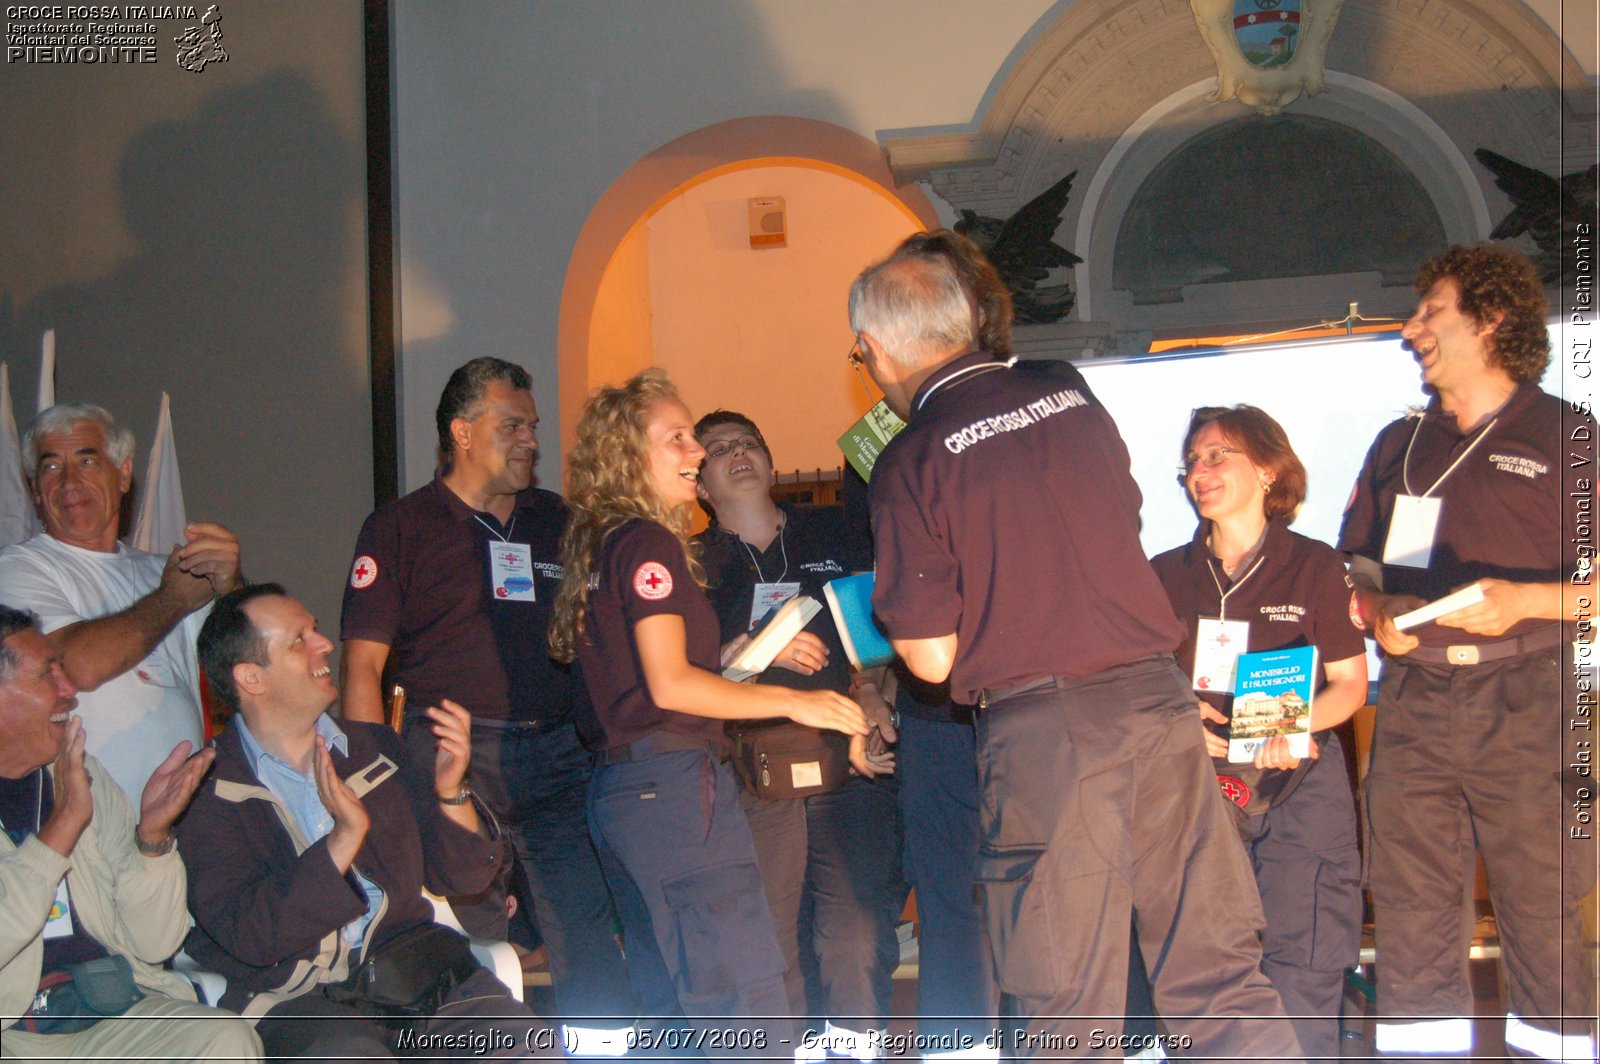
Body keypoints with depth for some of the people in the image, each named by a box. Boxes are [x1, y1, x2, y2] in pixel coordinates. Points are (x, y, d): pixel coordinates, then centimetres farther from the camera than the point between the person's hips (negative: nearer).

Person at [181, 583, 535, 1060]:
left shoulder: (375, 747, 15)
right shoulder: (209, 791, -1)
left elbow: (462, 876, 16)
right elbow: (249, 935, -12)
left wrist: (450, 794, -4)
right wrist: (345, 838, -21)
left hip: (412, 964, 4)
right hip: (293, 998, -4)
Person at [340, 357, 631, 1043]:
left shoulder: (558, 521, 16)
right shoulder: (401, 529, 5)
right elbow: (362, 664, 0)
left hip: (560, 755, 3)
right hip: (455, 757, -3)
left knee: (589, 933, -1)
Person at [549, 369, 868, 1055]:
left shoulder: (599, 544, 18)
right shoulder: (649, 543, -10)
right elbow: (670, 684, -17)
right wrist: (791, 702, -10)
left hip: (617, 787, 10)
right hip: (673, 785, -10)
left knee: (668, 1006, 13)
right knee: (748, 1008, -10)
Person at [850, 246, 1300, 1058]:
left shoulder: (910, 462, -7)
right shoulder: (1071, 392, 8)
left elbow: (932, 657, -6)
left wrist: (892, 609, 13)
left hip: (1041, 725, -4)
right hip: (1157, 694, 5)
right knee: (1219, 973, 10)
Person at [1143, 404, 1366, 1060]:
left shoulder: (1316, 566, 3)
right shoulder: (1166, 574, 10)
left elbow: (1350, 684, 5)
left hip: (1298, 784, -2)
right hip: (1197, 784, 2)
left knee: (1298, 967, -8)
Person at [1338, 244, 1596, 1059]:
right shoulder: (1398, 444, 20)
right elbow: (1353, 562, 21)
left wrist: (1526, 600, -16)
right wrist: (1374, 613, 1)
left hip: (1525, 698, -4)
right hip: (1412, 702, 4)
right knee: (1409, 902, 2)